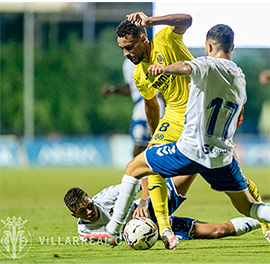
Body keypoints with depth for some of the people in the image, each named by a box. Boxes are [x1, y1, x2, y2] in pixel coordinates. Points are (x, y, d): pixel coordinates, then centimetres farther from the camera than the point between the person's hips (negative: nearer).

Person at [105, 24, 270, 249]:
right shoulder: (241, 78, 14)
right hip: (223, 157, 5)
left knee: (133, 169, 13)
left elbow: (187, 68, -31)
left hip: (190, 149, -5)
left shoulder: (209, 65, -7)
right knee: (248, 208, 16)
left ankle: (112, 229, 11)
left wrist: (164, 69, -50)